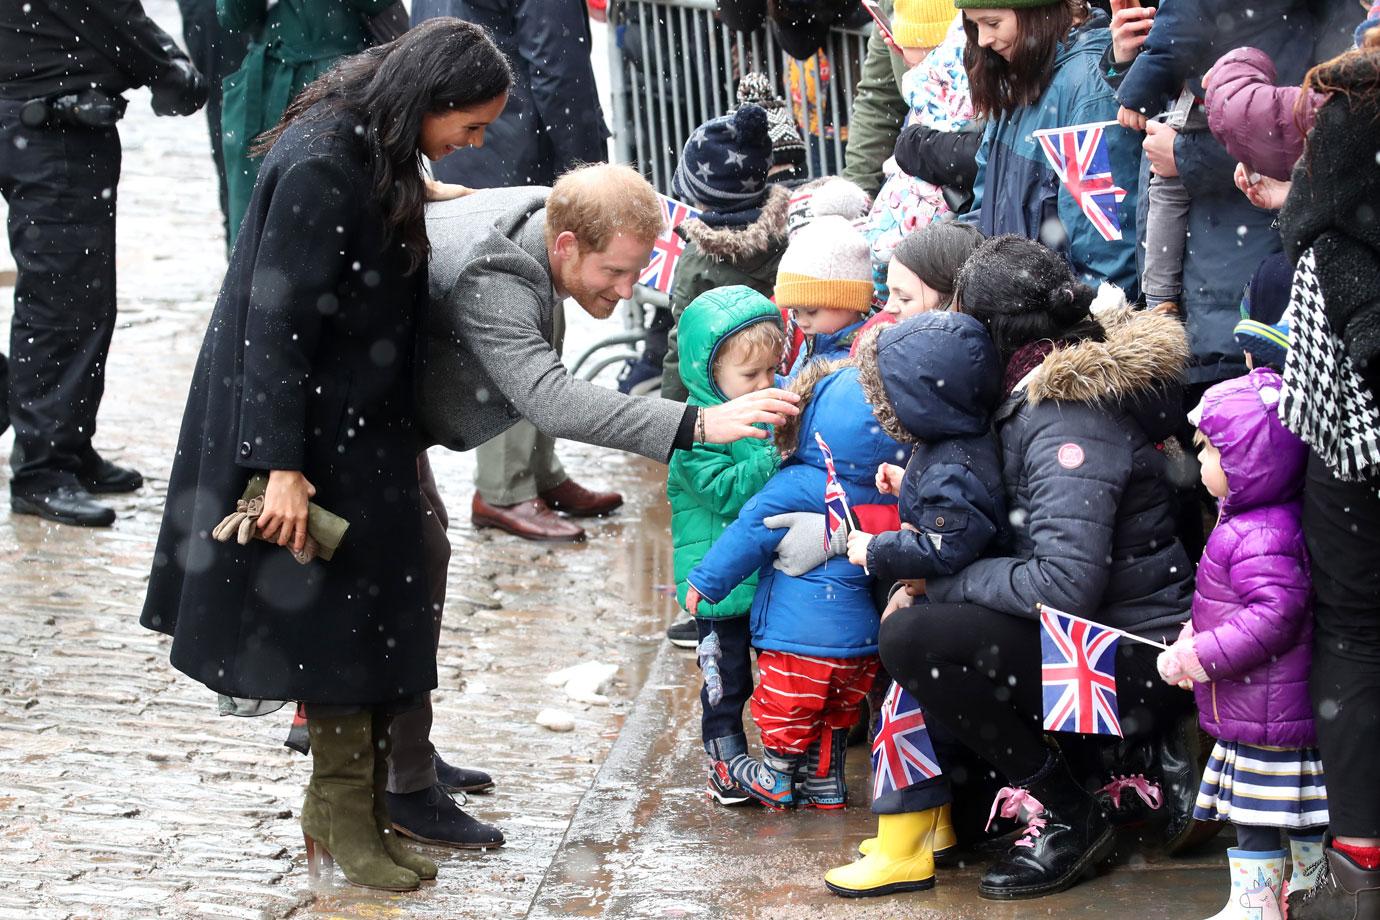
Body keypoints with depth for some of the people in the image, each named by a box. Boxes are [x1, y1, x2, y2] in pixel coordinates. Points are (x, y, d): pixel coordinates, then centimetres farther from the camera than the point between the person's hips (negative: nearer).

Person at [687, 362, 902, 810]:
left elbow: (749, 533, -13)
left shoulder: (796, 487, -18)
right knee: (834, 710, 22)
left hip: (802, 634, -6)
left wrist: (707, 580, -2)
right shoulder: (888, 492, -2)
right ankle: (826, 782, 31)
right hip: (861, 635, 6)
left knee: (784, 705, 11)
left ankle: (775, 780, 23)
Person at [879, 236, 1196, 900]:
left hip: (1140, 665, -10)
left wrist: (940, 581, -17)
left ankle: (1067, 815, -7)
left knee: (909, 637, -21)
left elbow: (1065, 584, -29)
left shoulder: (1069, 424, -21)